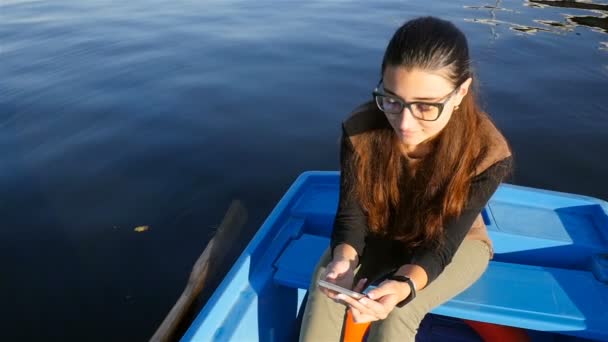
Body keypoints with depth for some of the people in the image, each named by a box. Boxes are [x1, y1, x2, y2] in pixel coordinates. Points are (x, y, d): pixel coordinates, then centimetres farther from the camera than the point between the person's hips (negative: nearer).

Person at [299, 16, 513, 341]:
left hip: (455, 243, -1)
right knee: (325, 283, -23)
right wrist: (344, 259, -40)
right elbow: (350, 213, -18)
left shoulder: (487, 153, -30)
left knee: (397, 312, -27)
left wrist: (404, 285, -48)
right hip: (381, 233, 2)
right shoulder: (360, 130, -26)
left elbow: (441, 244, -27)